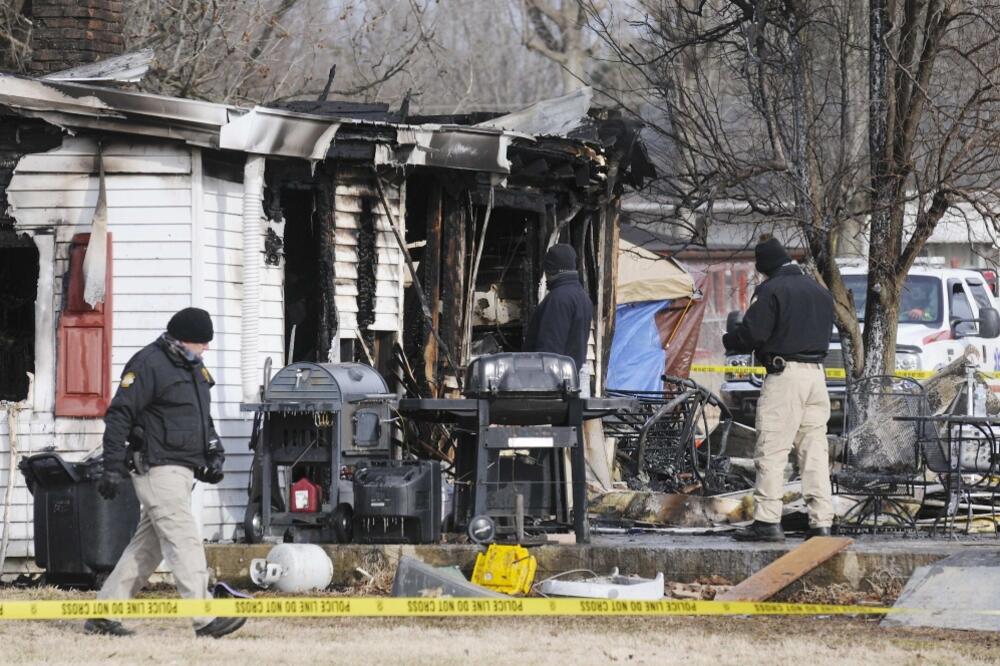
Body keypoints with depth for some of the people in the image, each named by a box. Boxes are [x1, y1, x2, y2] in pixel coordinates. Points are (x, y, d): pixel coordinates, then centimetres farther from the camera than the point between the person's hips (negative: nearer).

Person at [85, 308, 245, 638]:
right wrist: (113, 468, -19)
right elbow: (119, 416, -14)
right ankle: (206, 620, -19)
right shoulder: (149, 364, -11)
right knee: (185, 542, -14)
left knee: (147, 547, 11)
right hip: (159, 470, -10)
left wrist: (214, 453, 15)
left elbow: (203, 419, 31)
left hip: (182, 471, 10)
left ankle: (102, 614, 16)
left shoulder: (194, 368, 18)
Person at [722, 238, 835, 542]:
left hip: (784, 374, -7)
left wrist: (729, 340, 8)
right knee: (814, 449, 8)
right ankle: (821, 521, 4)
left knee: (771, 451, -4)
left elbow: (751, 333, -13)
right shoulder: (819, 292, 16)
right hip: (817, 374, 7)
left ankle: (767, 520, -8)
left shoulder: (772, 289, -7)